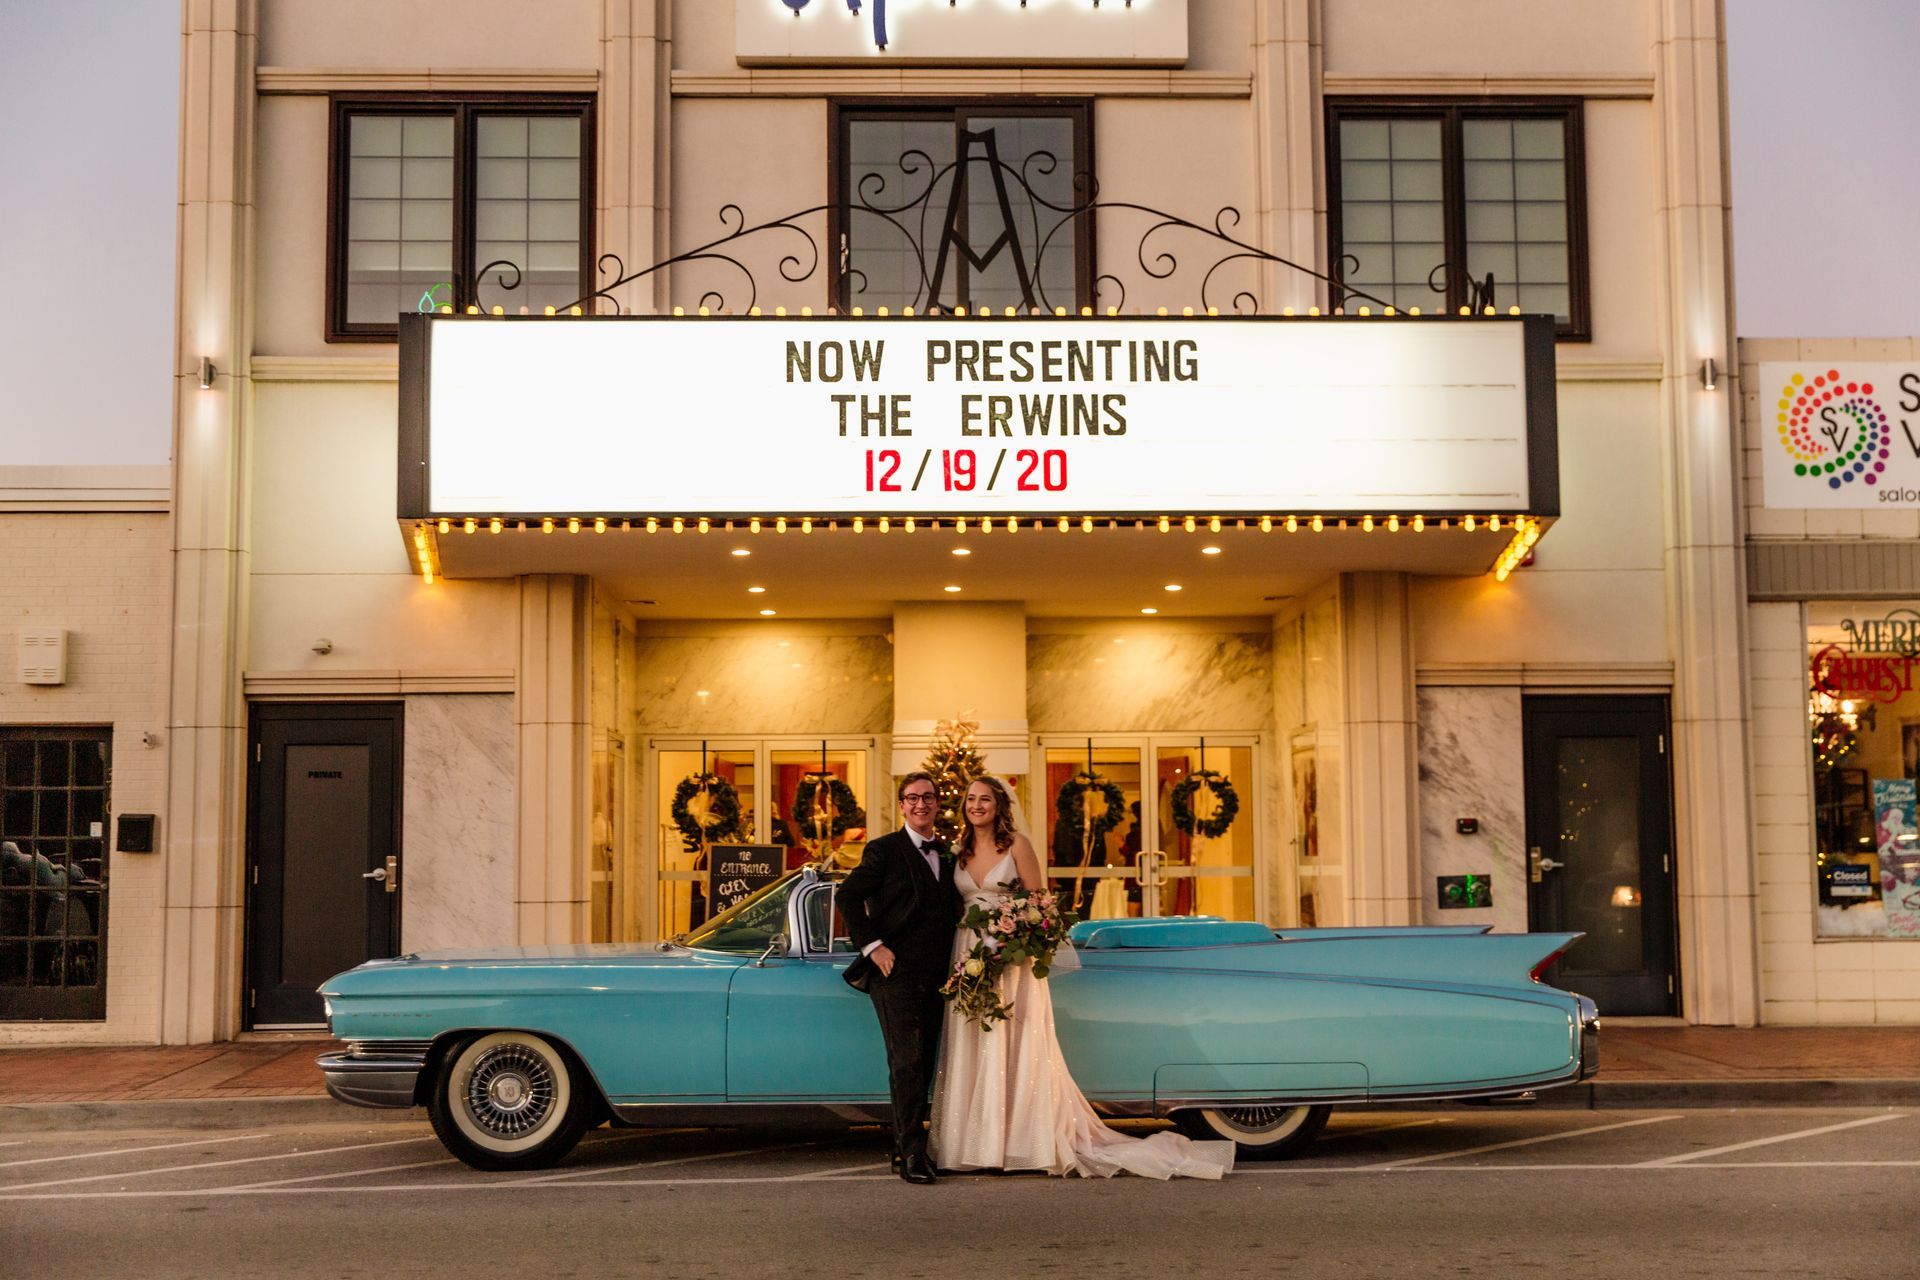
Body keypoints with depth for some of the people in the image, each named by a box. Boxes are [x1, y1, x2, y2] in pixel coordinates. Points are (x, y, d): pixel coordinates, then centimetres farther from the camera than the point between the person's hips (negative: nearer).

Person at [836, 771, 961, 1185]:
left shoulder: (947, 857, 16)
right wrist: (872, 946, -14)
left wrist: (951, 964, 11)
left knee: (923, 1066, 9)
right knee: (907, 1063, -11)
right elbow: (848, 896, -8)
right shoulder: (885, 850, -2)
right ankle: (912, 1154, -10)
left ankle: (903, 1148, 18)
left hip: (934, 978, 6)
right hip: (896, 973, -6)